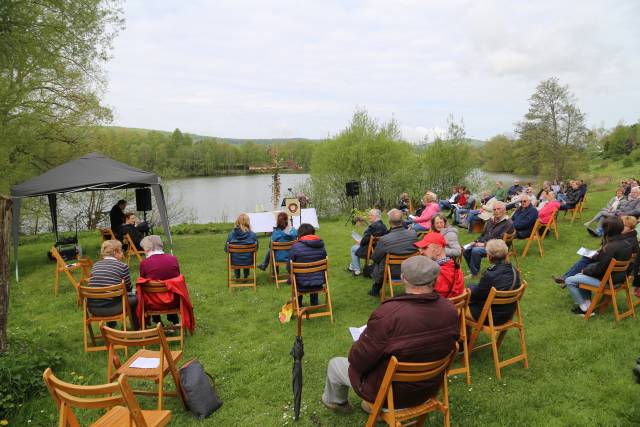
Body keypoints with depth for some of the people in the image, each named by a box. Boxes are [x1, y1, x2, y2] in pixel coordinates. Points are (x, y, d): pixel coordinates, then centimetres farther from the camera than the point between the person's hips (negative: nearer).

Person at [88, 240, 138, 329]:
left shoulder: (95, 265, 10)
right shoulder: (122, 266, -4)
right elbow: (129, 289, 6)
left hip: (92, 308, 5)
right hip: (111, 308, -5)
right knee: (134, 298, 21)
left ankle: (111, 327, 41)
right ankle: (137, 330, 31)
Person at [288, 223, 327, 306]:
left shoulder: (295, 247, -15)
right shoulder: (321, 245, -4)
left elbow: (289, 268, -7)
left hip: (302, 284, -3)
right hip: (319, 283, 3)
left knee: (294, 278, 30)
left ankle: (298, 305, 44)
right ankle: (315, 303, 47)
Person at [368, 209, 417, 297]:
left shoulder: (384, 240, -30)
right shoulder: (413, 234, -19)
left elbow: (374, 258, -11)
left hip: (391, 273, -4)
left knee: (376, 263, 28)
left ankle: (375, 290, 45)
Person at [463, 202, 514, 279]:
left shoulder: (508, 223, -7)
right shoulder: (491, 221, 18)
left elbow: (501, 240, -16)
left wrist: (485, 244, -19)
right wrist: (476, 242, 5)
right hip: (483, 244, 8)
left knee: (476, 251, -32)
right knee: (466, 249, -16)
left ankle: (475, 274, -18)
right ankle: (473, 271, -2)